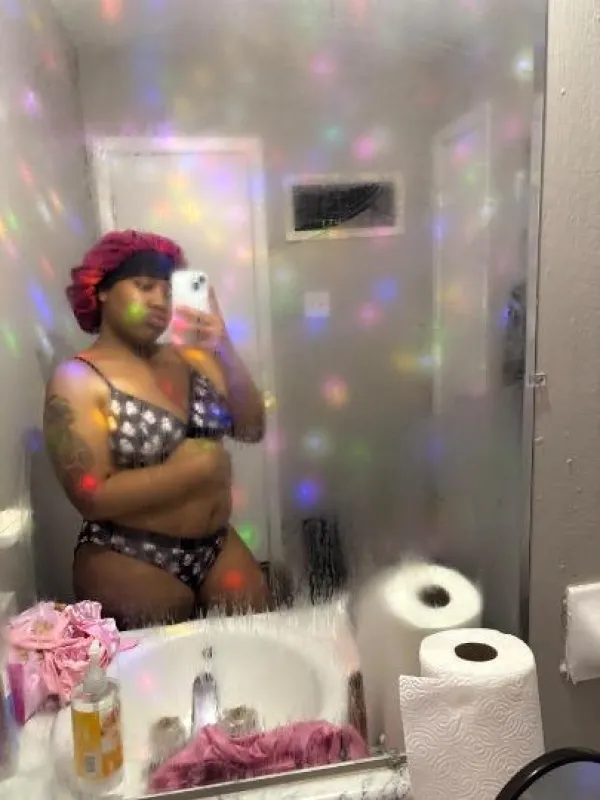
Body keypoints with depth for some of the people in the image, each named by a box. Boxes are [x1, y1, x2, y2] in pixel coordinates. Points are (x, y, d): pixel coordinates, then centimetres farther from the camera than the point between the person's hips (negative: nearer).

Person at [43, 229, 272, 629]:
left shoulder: (190, 358, 2)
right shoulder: (78, 380, -11)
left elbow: (252, 429, -5)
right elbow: (92, 497, -18)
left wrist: (224, 350, -15)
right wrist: (189, 469, -17)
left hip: (217, 546, 5)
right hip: (130, 565, -4)